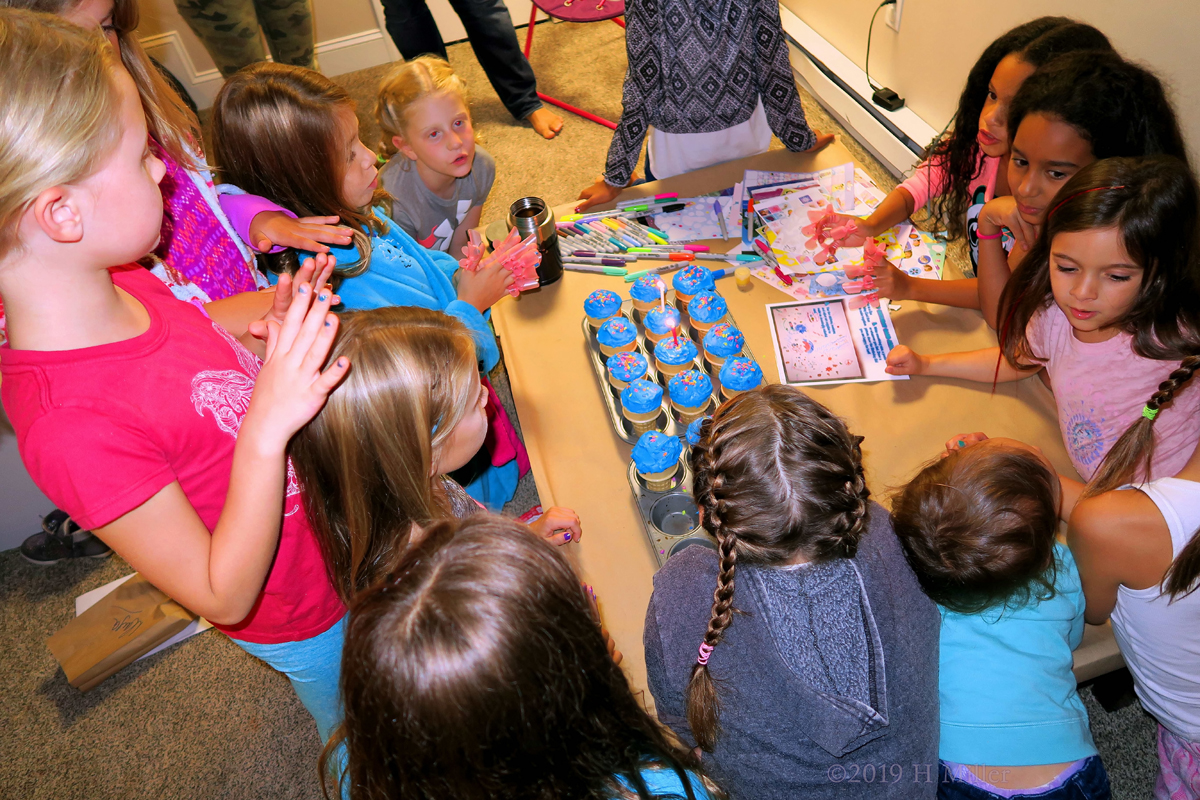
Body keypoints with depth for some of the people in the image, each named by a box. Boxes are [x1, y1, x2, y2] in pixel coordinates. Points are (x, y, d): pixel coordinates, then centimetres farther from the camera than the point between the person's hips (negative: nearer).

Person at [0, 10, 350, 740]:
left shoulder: (122, 282, -15)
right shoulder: (75, 425, -41)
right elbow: (224, 597, -31)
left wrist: (274, 312, -10)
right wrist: (267, 427, -43)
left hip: (334, 533, 7)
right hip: (306, 620, -7)